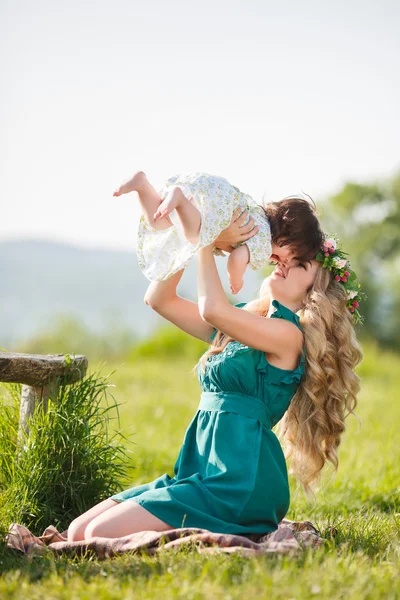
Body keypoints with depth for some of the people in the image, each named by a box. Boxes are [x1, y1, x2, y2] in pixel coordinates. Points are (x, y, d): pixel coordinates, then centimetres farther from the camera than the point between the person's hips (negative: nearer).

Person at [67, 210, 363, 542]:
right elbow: (159, 299, 17)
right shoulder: (233, 327, 18)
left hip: (239, 483, -9)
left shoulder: (288, 335, -9)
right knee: (78, 532, -1)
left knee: (102, 534, -18)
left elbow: (212, 309, -24)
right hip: (201, 472, 9)